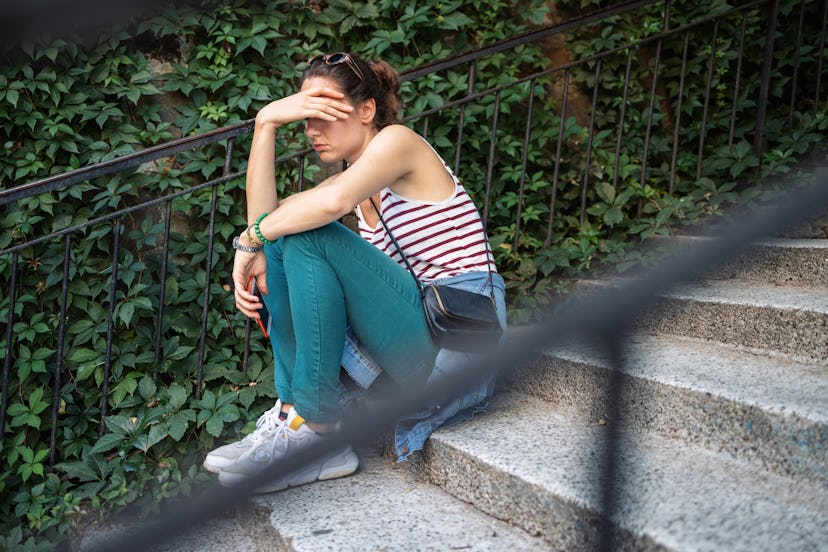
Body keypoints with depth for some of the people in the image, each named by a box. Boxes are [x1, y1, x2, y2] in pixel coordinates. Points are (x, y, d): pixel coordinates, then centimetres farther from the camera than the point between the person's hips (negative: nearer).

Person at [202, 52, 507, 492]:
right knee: (278, 240, 4)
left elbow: (334, 201, -27)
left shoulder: (398, 139, -5)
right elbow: (264, 213, 5)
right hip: (412, 334, 9)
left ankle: (316, 425, -18)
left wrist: (251, 239, -14)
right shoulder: (355, 179, 18)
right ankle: (291, 410, -6)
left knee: (310, 235, -22)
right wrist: (267, 122, -1)